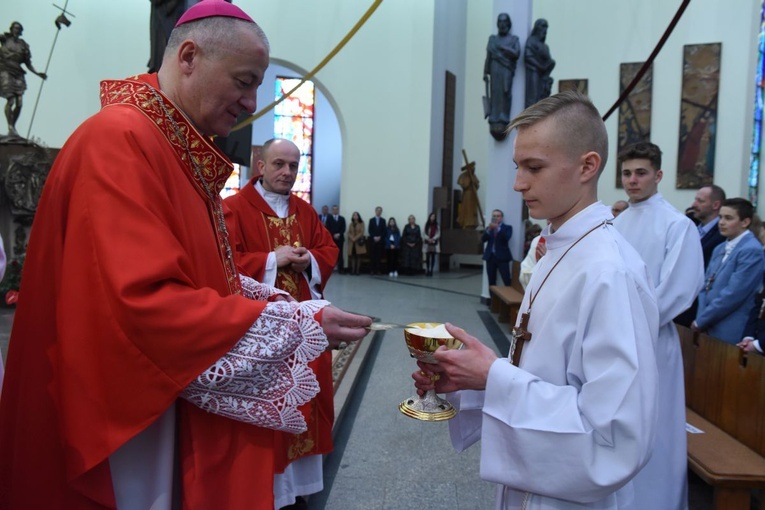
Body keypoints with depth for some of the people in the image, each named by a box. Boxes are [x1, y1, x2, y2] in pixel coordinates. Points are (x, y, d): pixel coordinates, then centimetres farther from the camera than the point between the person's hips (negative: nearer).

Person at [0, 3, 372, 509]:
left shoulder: (183, 153, 10)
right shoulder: (119, 140, -20)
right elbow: (144, 302, -29)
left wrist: (280, 303, 1)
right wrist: (299, 325, -23)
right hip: (129, 426, -9)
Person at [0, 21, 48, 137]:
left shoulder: (23, 45, 14)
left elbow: (28, 63, 16)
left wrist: (37, 73, 5)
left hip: (18, 74, 3)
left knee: (19, 103, -5)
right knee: (11, 100, -15)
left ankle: (12, 128, 9)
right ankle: (10, 128, -12)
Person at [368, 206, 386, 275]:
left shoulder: (383, 220, 9)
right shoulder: (371, 220, 10)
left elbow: (384, 230, 4)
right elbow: (369, 230, 4)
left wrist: (380, 237, -9)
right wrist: (374, 237, -9)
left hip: (380, 240, 0)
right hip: (372, 240, 0)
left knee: (379, 255, -5)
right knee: (372, 256, -3)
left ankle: (378, 270, -4)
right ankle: (371, 270, -2)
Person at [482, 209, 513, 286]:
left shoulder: (507, 227, 6)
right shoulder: (489, 228, 15)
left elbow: (507, 237, -13)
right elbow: (483, 240, 0)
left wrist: (498, 228, -21)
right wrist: (489, 229, -14)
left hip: (502, 257, -3)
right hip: (490, 257, 3)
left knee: (507, 281, -10)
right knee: (491, 282, 5)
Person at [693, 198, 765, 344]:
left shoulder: (752, 250, -13)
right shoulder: (720, 249, 13)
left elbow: (733, 294, -19)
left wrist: (700, 321, -11)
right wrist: (701, 317, -3)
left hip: (730, 333, -7)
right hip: (710, 328, 7)